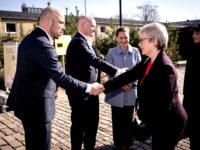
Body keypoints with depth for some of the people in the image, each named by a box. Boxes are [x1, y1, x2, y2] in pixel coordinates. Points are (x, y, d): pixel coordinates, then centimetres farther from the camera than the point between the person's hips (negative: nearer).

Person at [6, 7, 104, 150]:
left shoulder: (29, 39, 10)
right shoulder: (42, 43, -23)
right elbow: (60, 77, -26)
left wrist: (50, 89, 18)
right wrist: (88, 88, -18)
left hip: (28, 102, 10)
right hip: (36, 106, -10)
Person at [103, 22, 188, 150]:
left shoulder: (165, 68, -27)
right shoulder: (147, 62, 1)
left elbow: (164, 105, -28)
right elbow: (128, 76, 0)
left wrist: (142, 114, -13)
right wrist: (104, 86, -7)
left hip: (168, 123, -8)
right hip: (157, 121, 8)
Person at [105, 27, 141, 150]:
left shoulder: (135, 51, 1)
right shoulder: (111, 52, -2)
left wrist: (132, 83, -13)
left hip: (131, 91, 1)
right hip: (116, 91, 0)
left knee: (128, 118, 13)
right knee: (117, 119, 10)